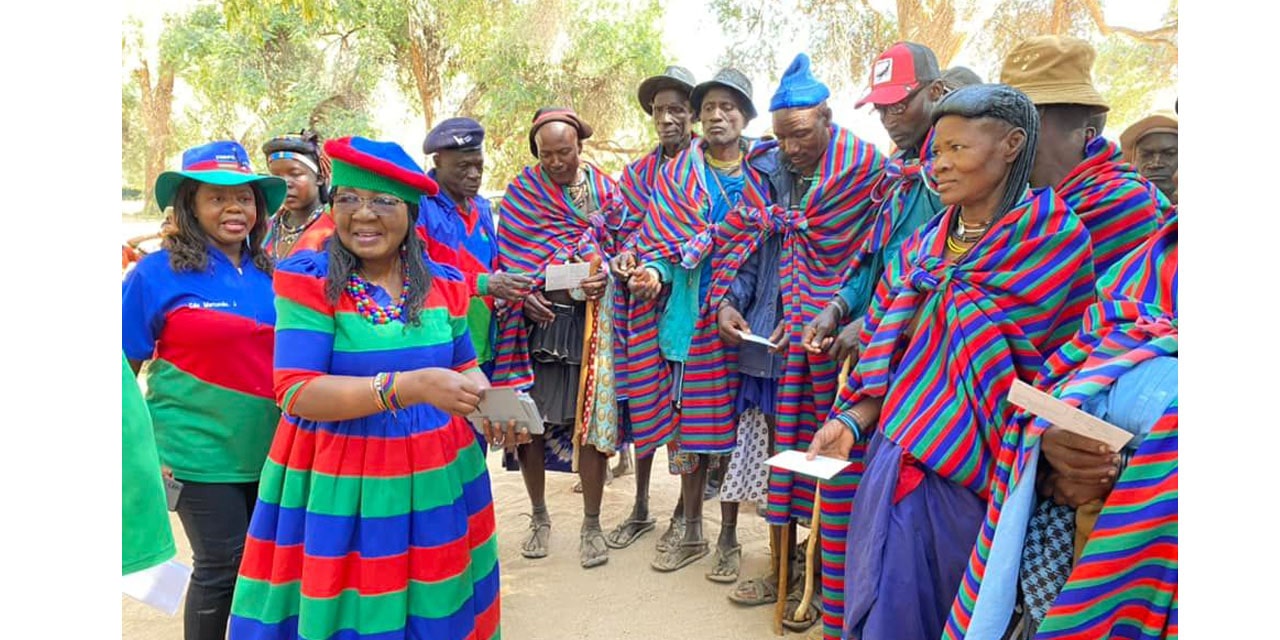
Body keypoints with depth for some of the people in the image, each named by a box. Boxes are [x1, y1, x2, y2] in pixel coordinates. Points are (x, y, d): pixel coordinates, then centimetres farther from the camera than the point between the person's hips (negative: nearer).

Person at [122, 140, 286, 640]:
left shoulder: (271, 272, 5)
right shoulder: (156, 273, -8)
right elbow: (125, 369, -4)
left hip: (269, 450, 5)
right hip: (201, 453, -5)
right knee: (222, 565, 3)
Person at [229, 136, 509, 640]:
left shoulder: (442, 282, 1)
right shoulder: (309, 280, -11)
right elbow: (296, 391, -20)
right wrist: (412, 386, -31)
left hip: (436, 477, 4)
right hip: (338, 481, -3)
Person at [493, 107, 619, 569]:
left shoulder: (605, 190, 6)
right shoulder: (521, 192, 6)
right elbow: (507, 257, 6)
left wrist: (605, 276, -12)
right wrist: (524, 296, -11)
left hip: (590, 318, 0)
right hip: (535, 318, 1)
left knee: (591, 416, -1)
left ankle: (591, 523, 15)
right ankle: (539, 517, 24)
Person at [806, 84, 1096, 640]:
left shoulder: (1051, 234, -7)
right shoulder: (922, 246, 10)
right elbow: (883, 353, 10)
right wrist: (851, 423, -4)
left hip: (970, 475, -5)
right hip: (896, 460, 5)